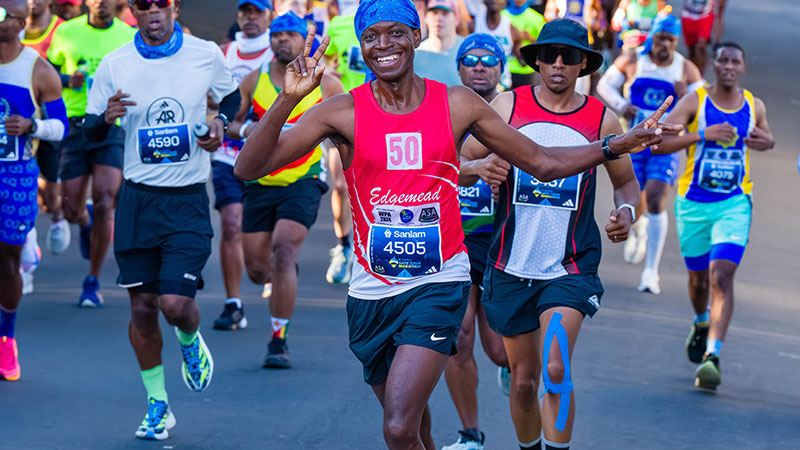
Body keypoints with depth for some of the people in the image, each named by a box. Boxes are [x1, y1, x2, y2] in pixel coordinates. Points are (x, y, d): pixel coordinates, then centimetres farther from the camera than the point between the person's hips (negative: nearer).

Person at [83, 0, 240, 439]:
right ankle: (157, 403, 20)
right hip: (138, 198, 1)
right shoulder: (113, 66, -3)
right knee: (142, 306, 3)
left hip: (188, 200, -1)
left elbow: (232, 96, 17)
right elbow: (90, 133, 5)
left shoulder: (207, 55, -2)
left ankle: (191, 342, 25)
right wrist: (106, 118, -18)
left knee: (175, 303, -13)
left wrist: (221, 122, -5)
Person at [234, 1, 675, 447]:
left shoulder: (457, 104, 0)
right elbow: (249, 168, -10)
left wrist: (618, 145, -2)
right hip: (372, 290, 2)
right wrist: (289, 98, -23)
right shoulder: (344, 112, -3)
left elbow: (544, 163, 9)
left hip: (439, 284, -2)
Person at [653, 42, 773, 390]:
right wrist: (702, 134, -28)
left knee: (722, 276, -17)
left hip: (735, 204, 0)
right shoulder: (694, 102, -8)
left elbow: (766, 136, 23)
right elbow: (658, 143, -15)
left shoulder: (754, 107, 2)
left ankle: (712, 355, -22)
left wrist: (765, 142, -3)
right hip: (693, 203, 0)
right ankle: (701, 323, 48)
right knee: (698, 277, 15)